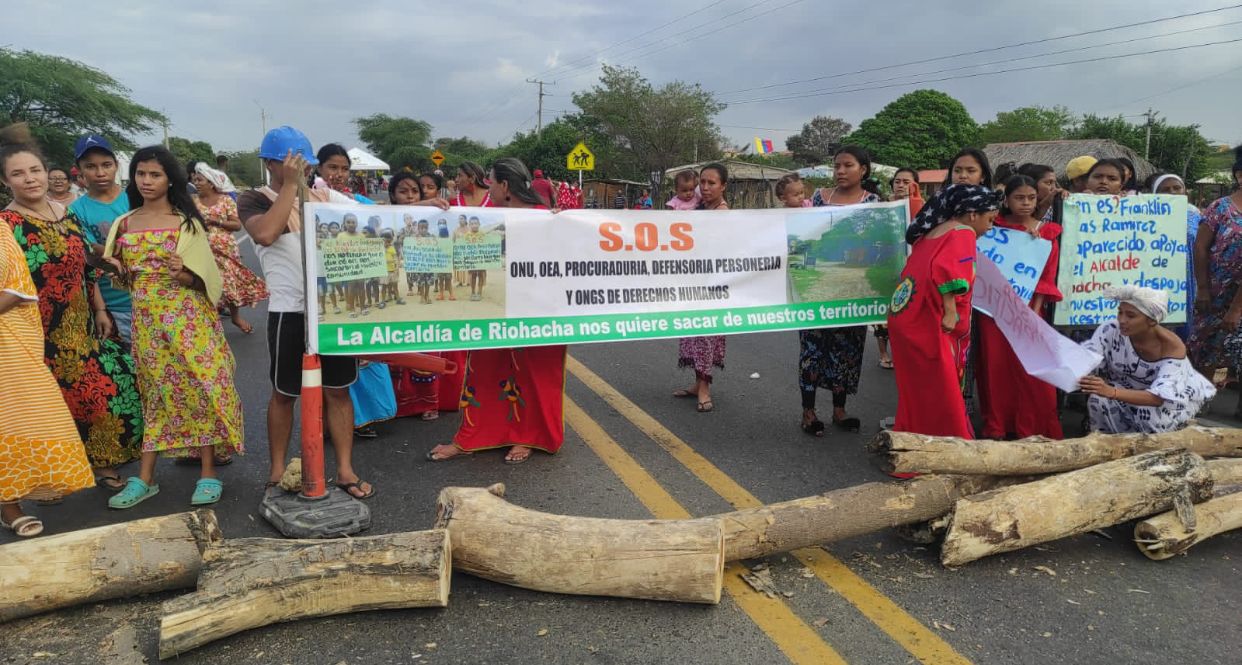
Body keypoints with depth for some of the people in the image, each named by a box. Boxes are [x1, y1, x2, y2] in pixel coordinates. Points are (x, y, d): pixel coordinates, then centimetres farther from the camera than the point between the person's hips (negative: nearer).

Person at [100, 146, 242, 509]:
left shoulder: (186, 221, -1)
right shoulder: (124, 223, 10)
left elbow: (204, 275, -3)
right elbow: (125, 276, 17)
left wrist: (183, 274, -23)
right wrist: (115, 268, -5)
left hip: (188, 316, -3)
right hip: (146, 318, 4)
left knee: (197, 386, -4)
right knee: (155, 390, 8)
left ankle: (208, 473, 5)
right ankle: (145, 477, 14)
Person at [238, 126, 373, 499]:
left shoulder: (324, 196, 11)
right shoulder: (254, 200, 0)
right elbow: (266, 234, -22)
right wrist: (290, 185, -16)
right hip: (290, 311, -3)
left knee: (338, 390, 8)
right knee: (284, 393, 10)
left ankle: (345, 470, 16)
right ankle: (277, 469, 26)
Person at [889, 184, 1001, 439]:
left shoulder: (934, 231, 17)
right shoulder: (963, 233, -8)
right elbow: (948, 271, -24)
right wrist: (950, 312, -20)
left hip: (909, 319, 9)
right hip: (927, 324, -9)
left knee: (918, 390, 18)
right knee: (940, 393, 1)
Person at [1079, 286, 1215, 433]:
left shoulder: (1172, 346, -29)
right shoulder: (1112, 330, -22)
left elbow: (1158, 397, -41)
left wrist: (1111, 392, -58)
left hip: (1173, 396, -2)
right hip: (1127, 390, 2)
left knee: (1151, 415, -33)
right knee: (1098, 401, -27)